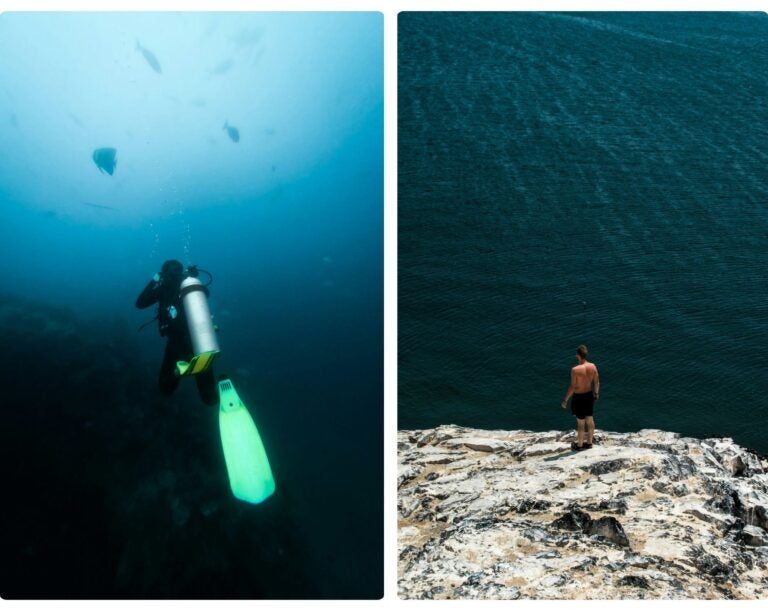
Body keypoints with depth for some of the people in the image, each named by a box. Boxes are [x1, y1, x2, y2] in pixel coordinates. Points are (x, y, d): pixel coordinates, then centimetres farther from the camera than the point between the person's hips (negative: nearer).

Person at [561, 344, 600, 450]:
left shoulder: (575, 370, -27)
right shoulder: (593, 366, -9)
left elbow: (572, 387, -22)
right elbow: (596, 382, 3)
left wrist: (565, 400, -11)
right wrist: (596, 393, 21)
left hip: (579, 397, -6)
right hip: (589, 395, 6)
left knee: (580, 423, 10)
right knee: (590, 420, 20)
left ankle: (580, 445, 26)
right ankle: (589, 442, 36)